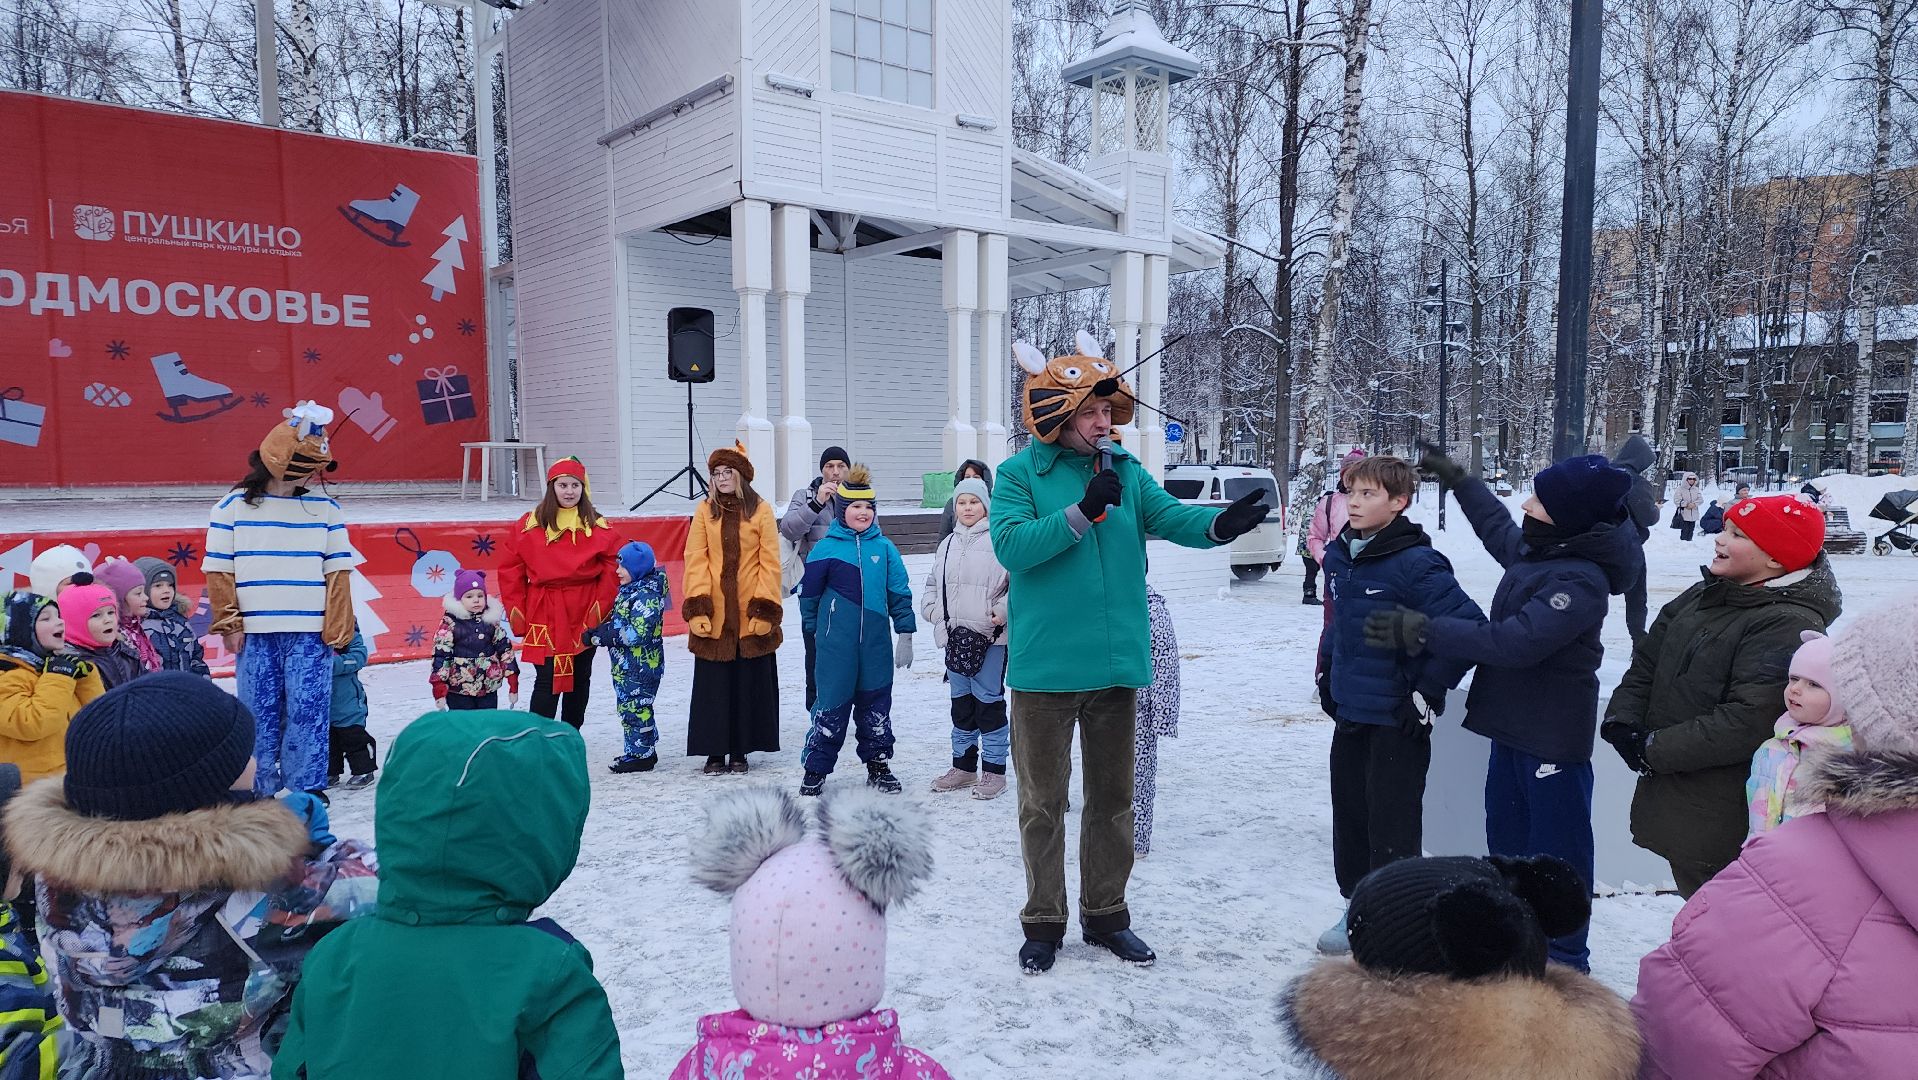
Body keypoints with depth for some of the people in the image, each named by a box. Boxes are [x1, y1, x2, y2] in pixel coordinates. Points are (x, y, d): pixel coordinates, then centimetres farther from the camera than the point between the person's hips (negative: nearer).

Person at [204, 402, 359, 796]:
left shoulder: (325, 508, 5)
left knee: (308, 713, 0)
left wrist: (336, 630, -2)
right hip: (254, 634, 0)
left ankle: (307, 791, 10)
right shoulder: (233, 506, 4)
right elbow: (218, 571, 4)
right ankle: (261, 792, 19)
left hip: (310, 633, 0)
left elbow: (338, 573, 4)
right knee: (259, 715, 7)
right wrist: (229, 624, -2)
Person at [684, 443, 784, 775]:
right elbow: (695, 560, -1)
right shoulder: (705, 510, 4)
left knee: (749, 683, 7)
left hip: (751, 614, -1)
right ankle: (714, 752, 15)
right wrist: (697, 606, -11)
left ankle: (740, 751, 19)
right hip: (713, 615, 1)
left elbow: (770, 562, -2)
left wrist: (765, 608, -10)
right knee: (713, 684, 5)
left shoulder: (761, 510, 1)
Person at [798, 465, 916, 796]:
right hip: (837, 644, -2)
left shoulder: (884, 547, 3)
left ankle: (878, 764, 25)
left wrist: (905, 635, 6)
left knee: (876, 703, 12)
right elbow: (808, 593, 6)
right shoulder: (826, 548, -4)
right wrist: (815, 630, 12)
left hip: (876, 642, 3)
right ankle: (815, 768, 13)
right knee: (832, 704, 2)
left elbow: (900, 593, 7)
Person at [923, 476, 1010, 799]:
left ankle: (995, 771, 9)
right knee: (961, 700, 15)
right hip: (955, 636, 7)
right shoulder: (948, 544, 15)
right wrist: (933, 609, 9)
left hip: (991, 636, -7)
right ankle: (963, 766, 27)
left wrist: (1003, 611, -17)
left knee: (989, 699, -2)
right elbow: (933, 583, 24)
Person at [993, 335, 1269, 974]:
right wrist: (1082, 513, -26)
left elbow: (1170, 516, -6)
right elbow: (1011, 545, -18)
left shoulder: (1125, 470, 6)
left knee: (1113, 796, 15)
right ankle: (1044, 921, 23)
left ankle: (1105, 914, 31)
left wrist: (1221, 524, -25)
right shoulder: (1020, 474, -6)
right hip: (1045, 667, -4)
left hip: (1117, 662, 4)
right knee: (1043, 800, 7)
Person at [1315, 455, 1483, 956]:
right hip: (1349, 712, 8)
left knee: (1391, 825, 1)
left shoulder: (1415, 563, -19)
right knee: (1349, 815, 17)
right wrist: (1327, 677, 17)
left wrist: (1427, 694, -17)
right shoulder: (1339, 555, 4)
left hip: (1398, 721, -8)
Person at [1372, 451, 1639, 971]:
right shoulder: (1534, 551, 5)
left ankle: (1564, 961, 14)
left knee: (1557, 850, 1)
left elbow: (1517, 641, -31)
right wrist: (1459, 480, 35)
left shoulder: (1581, 581, -23)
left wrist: (1423, 632, -29)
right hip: (1513, 724, 10)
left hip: (1553, 737, -10)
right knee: (1505, 837, 20)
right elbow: (1499, 530, 30)